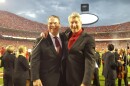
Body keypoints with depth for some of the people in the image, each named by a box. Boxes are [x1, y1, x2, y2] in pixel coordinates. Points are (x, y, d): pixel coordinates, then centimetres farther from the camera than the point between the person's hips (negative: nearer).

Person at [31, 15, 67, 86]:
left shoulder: (64, 38, 7)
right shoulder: (41, 40, -4)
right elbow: (34, 60, -10)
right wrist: (35, 78, -19)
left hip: (63, 78, 4)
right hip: (47, 79, -4)